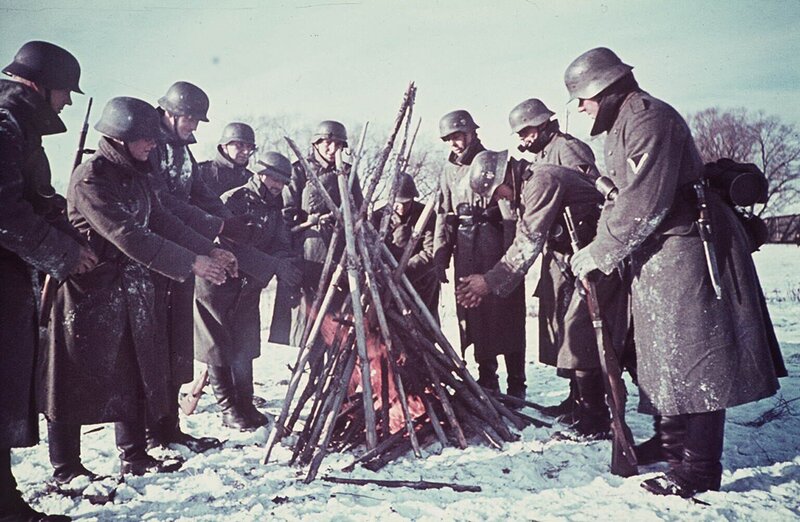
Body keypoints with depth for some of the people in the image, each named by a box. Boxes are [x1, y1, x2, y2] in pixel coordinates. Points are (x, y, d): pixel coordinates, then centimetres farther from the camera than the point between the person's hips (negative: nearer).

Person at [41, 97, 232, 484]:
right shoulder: (90, 178, -18)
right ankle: (65, 467, 18)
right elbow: (128, 236, -26)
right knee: (78, 377, 4)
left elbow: (162, 221, 8)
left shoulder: (135, 176, 9)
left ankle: (134, 457, 26)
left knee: (135, 373, 13)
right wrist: (191, 263, -26)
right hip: (90, 292, -8)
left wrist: (209, 251, -4)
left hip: (132, 292, 9)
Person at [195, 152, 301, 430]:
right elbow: (235, 248, -26)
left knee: (244, 350, 12)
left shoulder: (273, 206, 6)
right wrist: (276, 266, -29)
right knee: (219, 350, 3)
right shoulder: (232, 201, -16)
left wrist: (287, 264, -26)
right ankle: (229, 410, 14)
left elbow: (281, 244, -3)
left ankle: (245, 405, 23)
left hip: (248, 288, 6)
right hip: (216, 285, -6)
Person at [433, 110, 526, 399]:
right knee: (473, 315, 7)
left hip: (497, 246, -5)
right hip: (465, 250, 5)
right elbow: (443, 215, 16)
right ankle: (487, 380, 19)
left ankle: (516, 383, 7)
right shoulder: (449, 171, 15)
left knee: (506, 314, -2)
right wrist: (440, 255, 8)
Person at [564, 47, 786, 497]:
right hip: (657, 254, 10)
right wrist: (599, 247, 4)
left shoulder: (649, 118, -17)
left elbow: (644, 203, -24)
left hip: (683, 250, -10)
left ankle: (699, 469, 3)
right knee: (666, 355, 17)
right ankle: (674, 441, 31)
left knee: (693, 360, -5)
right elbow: (623, 197, 15)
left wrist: (600, 253, -17)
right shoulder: (623, 122, 16)